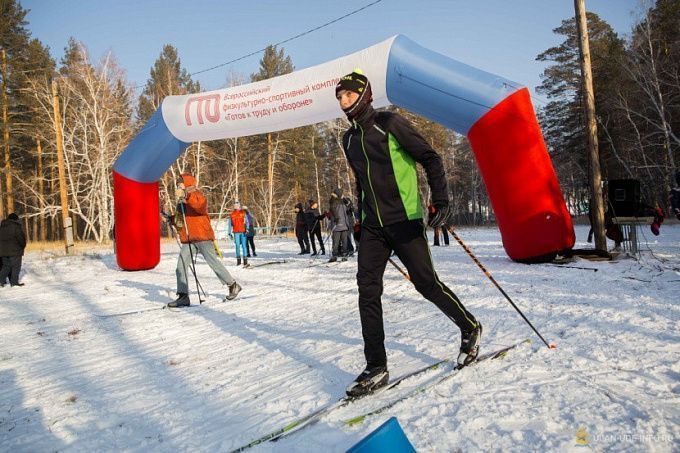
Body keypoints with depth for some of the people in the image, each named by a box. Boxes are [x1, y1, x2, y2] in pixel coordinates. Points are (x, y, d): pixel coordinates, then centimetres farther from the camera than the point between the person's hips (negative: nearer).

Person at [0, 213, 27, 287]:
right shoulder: (16, 226, -11)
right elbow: (21, 237, -14)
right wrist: (23, 246, 2)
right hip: (14, 250, -7)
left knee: (6, 265, 16)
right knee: (16, 266, 0)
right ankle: (14, 282, -2)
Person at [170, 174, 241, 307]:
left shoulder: (197, 196, -5)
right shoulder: (182, 202, 19)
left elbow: (201, 206, -30)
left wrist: (186, 196, -40)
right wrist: (172, 219, 10)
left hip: (202, 237, -8)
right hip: (188, 240, 8)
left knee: (213, 263, -3)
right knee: (180, 267, -1)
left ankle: (233, 285, 13)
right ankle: (183, 296, 2)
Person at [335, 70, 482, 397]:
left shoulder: (390, 123, -6)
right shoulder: (349, 139, 14)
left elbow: (430, 160, -7)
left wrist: (441, 202, -17)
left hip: (404, 220, -6)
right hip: (372, 226, 6)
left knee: (426, 283, -1)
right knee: (367, 288, -5)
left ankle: (470, 329, 26)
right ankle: (376, 368, 2)